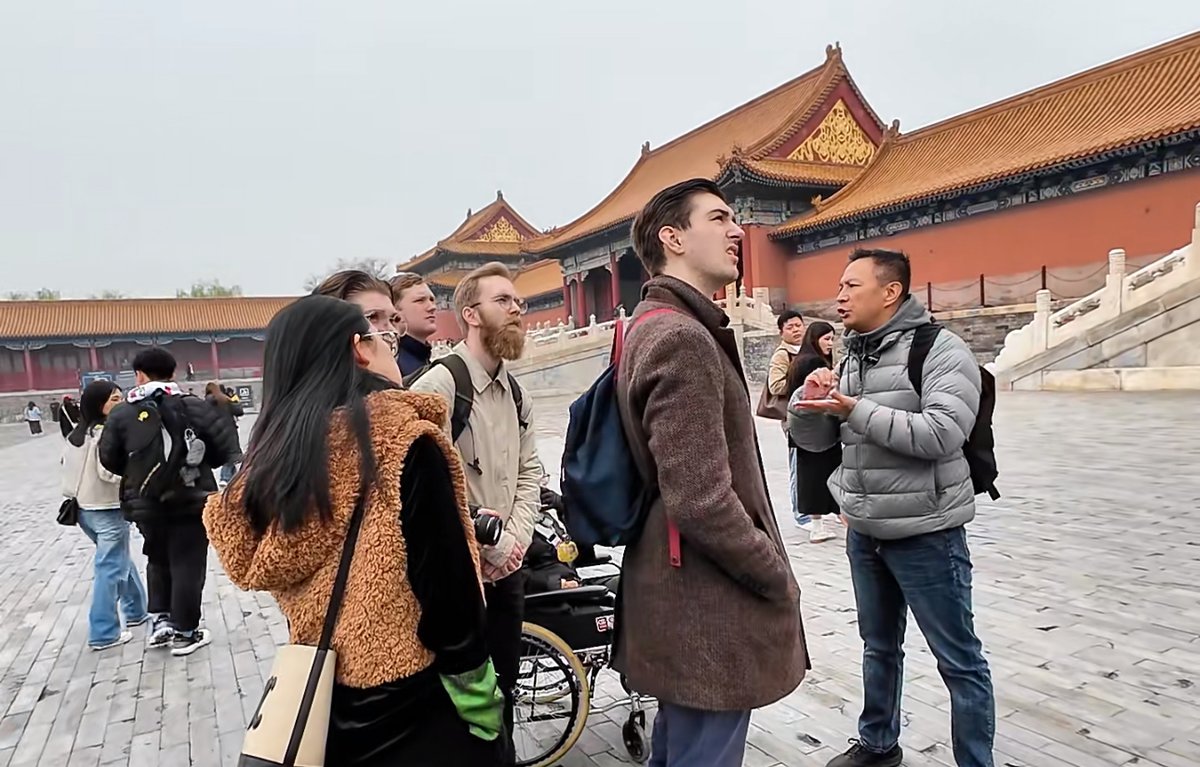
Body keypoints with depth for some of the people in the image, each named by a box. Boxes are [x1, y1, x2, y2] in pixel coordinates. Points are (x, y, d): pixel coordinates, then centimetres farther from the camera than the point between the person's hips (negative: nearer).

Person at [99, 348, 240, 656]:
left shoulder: (122, 414, -3)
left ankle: (161, 620, 21)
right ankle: (185, 633, 15)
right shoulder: (194, 406, -8)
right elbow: (226, 446, -7)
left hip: (146, 505, 2)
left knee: (158, 559, 25)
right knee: (188, 565, 7)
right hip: (192, 501, -2)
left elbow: (109, 460, 3)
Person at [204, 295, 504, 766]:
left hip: (322, 705, 7)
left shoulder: (273, 460, -1)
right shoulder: (402, 443, -21)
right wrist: (480, 699, -11)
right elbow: (447, 587, -21)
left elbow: (259, 572, 10)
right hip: (414, 707, -6)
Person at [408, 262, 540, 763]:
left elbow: (529, 472, 11)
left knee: (504, 684, 20)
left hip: (507, 566, 7)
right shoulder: (439, 384, -16)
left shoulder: (515, 393, 10)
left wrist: (516, 539, -4)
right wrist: (490, 542, -15)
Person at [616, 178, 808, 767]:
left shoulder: (655, 327, 12)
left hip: (681, 600, 10)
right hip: (709, 614, -10)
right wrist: (778, 578, -11)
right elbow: (701, 503, -27)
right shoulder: (683, 337, -21)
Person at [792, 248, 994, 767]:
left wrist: (856, 410, -24)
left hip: (926, 535, -7)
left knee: (959, 661, 7)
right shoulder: (853, 357, 9)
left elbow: (941, 434, -26)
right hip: (864, 531, 7)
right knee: (879, 647, 21)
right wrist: (811, 404, -9)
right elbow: (815, 437, 12)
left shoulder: (941, 350, -12)